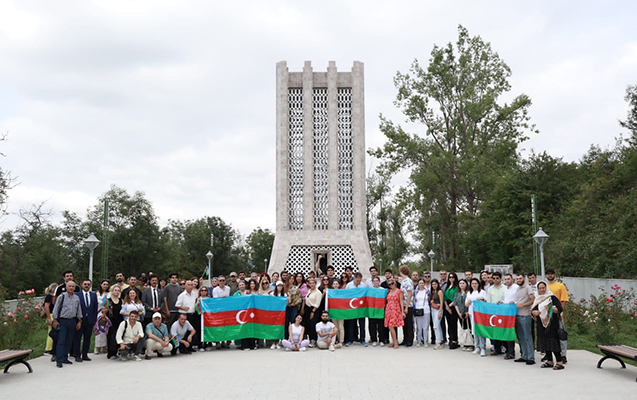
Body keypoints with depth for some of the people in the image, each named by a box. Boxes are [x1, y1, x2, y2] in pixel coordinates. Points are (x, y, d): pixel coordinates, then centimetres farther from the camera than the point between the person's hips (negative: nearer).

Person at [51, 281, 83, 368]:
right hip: (62, 321, -4)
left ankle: (64, 358, 18)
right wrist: (55, 320, -5)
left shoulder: (77, 298, 9)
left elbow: (79, 310, 15)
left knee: (69, 341, 8)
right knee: (61, 341, -8)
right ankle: (59, 360, -7)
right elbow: (56, 308, -2)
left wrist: (79, 321, 11)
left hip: (72, 321, 5)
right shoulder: (61, 296, -3)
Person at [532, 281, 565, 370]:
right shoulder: (537, 299, 15)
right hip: (541, 324, 6)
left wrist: (551, 309, -27)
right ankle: (550, 361, 14)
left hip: (552, 323, -6)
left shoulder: (552, 298, -4)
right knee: (545, 342, 6)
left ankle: (560, 362, -7)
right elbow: (532, 309, 19)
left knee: (553, 342, -11)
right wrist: (533, 312, -3)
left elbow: (560, 309, -11)